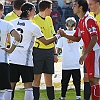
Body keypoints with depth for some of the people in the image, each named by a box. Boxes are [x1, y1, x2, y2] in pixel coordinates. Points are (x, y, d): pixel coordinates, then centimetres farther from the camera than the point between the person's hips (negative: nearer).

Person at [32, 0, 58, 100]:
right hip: (38, 51, -6)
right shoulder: (34, 20, -8)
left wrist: (55, 53, 15)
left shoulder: (49, 19, 13)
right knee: (37, 78, -1)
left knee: (49, 79, 9)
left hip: (49, 51, 6)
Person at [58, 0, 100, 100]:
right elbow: (77, 38, 20)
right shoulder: (81, 21, 14)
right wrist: (65, 35, 4)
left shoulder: (89, 20, -16)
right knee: (91, 79, 10)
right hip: (89, 53, 10)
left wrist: (85, 54, -26)